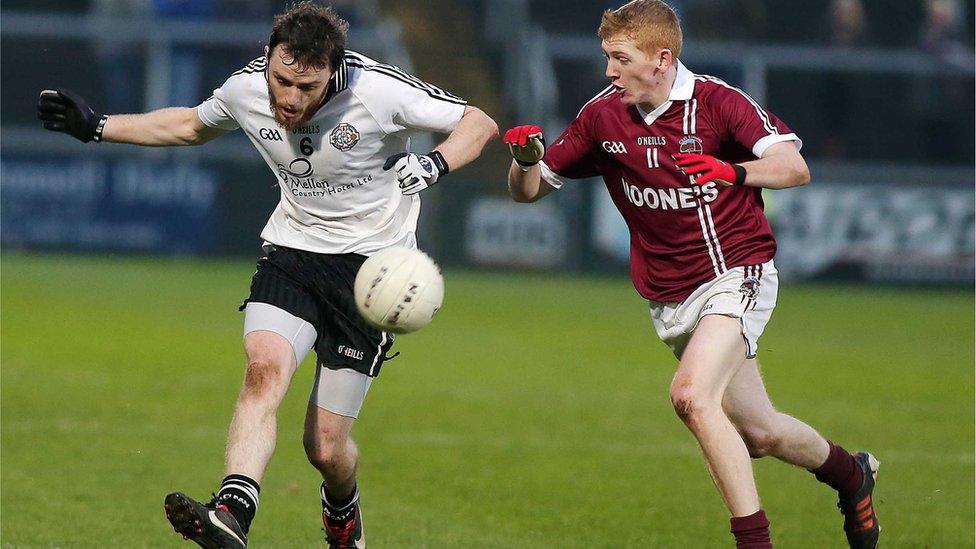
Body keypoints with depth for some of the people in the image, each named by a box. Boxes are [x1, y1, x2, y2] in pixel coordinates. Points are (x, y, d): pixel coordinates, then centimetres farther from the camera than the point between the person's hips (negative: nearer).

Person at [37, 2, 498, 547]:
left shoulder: (379, 90, -21)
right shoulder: (246, 89, -8)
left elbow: (479, 124, -10)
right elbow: (192, 126, 17)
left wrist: (433, 165, -30)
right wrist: (98, 127, 12)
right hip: (292, 251, 3)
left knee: (326, 448, -3)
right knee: (265, 368, -29)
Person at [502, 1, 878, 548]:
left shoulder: (716, 102, -14)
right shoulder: (603, 117, -1)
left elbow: (795, 166, -24)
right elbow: (529, 189, 5)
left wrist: (734, 172, -43)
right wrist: (526, 159, -19)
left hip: (735, 274, -6)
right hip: (669, 297, 6)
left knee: (692, 395, -29)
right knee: (758, 433, 13)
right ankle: (850, 473, 42)